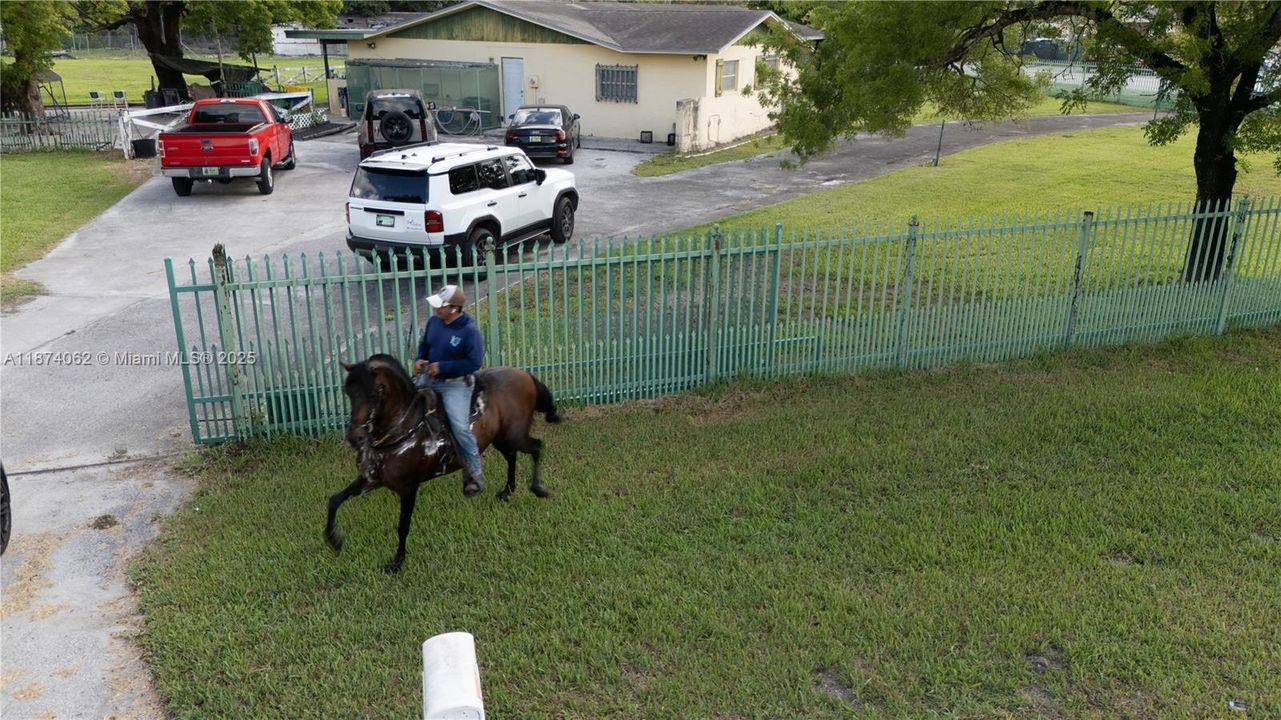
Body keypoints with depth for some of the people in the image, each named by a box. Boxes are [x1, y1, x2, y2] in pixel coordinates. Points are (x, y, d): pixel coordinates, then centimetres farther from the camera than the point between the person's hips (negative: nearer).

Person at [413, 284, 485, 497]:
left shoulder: (469, 331, -21)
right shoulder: (433, 321, -1)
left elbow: (474, 362, -23)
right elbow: (424, 344, 17)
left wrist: (442, 367, -24)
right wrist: (420, 359, -5)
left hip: (455, 385, -7)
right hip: (429, 378, 7)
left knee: (460, 427, -15)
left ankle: (474, 473, 0)